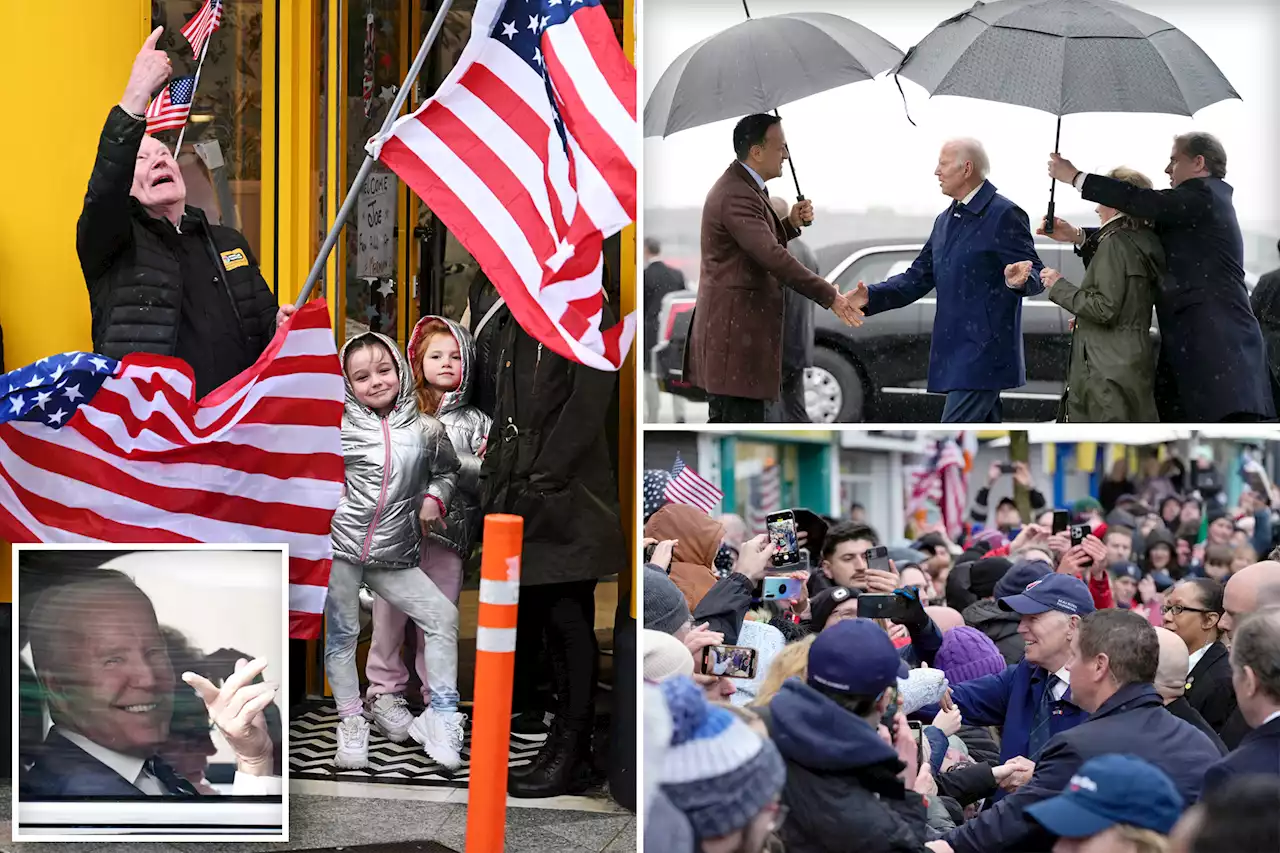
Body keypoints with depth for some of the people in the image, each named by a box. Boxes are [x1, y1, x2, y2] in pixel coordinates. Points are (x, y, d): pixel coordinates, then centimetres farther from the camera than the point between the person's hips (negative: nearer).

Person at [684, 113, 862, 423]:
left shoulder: (741, 188, 15)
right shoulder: (737, 195, -20)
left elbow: (760, 244, 27)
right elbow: (773, 257, -30)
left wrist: (791, 223, 9)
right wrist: (829, 296, -29)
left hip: (730, 327, 11)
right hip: (735, 330, -11)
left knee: (725, 421, 15)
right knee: (744, 421, -10)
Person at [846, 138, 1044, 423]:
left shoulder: (1004, 215, -10)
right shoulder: (946, 221, 17)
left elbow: (1036, 275, -12)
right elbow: (918, 278, 16)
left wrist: (1018, 281, -36)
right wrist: (872, 296, 2)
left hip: (984, 351, -9)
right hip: (954, 351, 9)